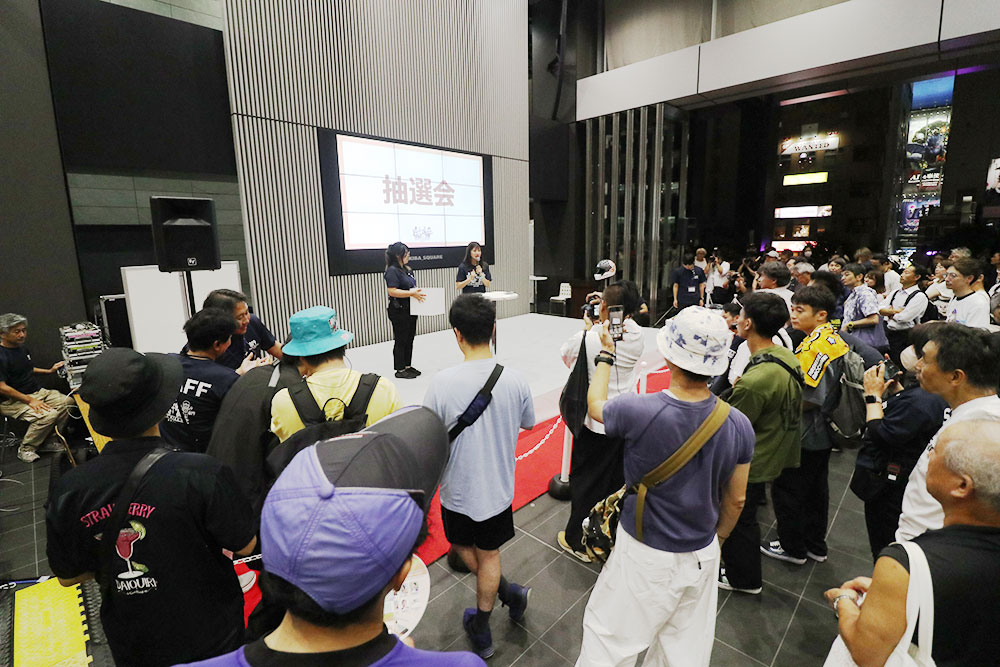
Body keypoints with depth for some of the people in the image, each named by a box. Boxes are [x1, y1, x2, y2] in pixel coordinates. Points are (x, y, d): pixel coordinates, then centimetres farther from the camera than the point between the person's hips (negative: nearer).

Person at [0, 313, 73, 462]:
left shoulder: (22, 349, 11)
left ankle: (50, 441, 0)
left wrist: (49, 371, 17)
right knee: (49, 414, -28)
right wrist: (30, 401, -23)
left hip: (36, 392, 9)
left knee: (67, 401, -11)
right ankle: (26, 449, -5)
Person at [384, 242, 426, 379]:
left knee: (409, 339, 15)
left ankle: (408, 366, 27)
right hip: (399, 311, -9)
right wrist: (412, 293, -25)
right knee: (400, 340, 1)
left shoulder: (407, 269, 14)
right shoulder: (392, 270, -14)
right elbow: (392, 291, -23)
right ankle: (400, 369, 11)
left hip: (410, 310, 9)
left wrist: (418, 292, 5)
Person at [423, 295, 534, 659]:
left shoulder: (443, 382, -25)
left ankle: (509, 592, 32)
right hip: (498, 488, 2)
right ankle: (481, 628, 39)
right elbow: (528, 423, 1)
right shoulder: (515, 380, -17)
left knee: (462, 547, 28)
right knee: (488, 555, 23)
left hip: (458, 490, -2)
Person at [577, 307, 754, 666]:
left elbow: (594, 403, -5)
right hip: (703, 556, 5)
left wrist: (606, 355, 9)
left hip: (644, 556, -4)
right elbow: (736, 501, 0)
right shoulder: (739, 425, -15)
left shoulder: (638, 411, -29)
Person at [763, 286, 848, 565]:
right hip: (822, 434, 10)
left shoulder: (817, 344, -24)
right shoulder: (833, 338, 7)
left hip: (804, 436, -10)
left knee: (787, 490, 6)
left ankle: (793, 547, 21)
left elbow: (810, 398, -27)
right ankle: (815, 545, 36)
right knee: (816, 488, 21)